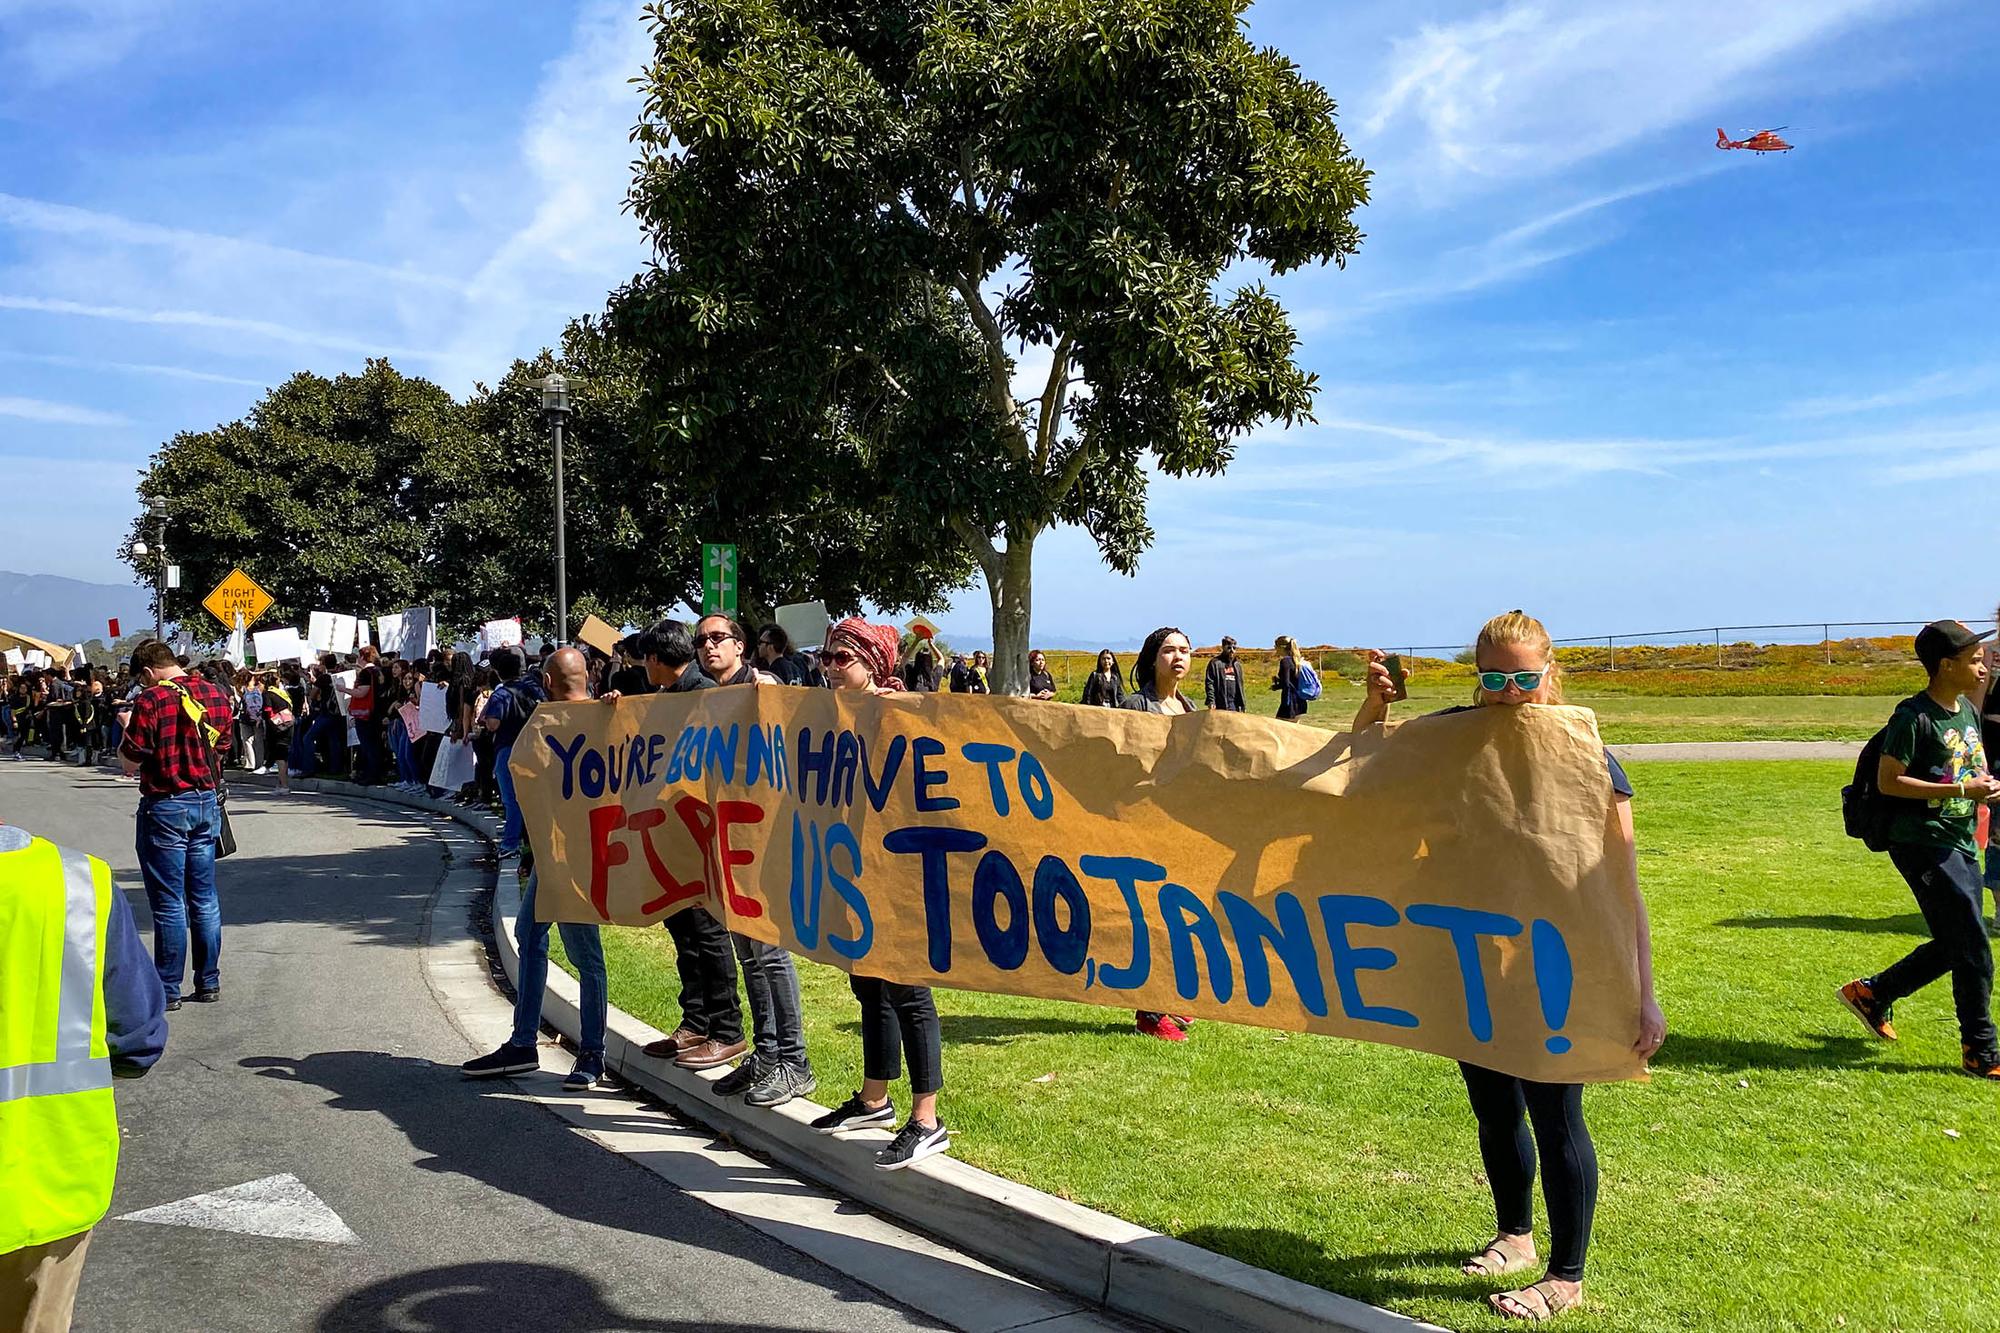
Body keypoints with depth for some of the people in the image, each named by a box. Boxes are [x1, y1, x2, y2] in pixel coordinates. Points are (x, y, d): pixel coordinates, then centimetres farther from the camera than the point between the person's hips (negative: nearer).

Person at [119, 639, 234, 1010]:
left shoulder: (151, 700, -15)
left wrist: (126, 729, 5)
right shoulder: (216, 694, 3)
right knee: (204, 899, 13)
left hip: (165, 807, -6)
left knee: (169, 904, 1)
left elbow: (133, 758, -12)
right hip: (207, 802, 6)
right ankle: (209, 982, 18)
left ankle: (168, 990, 7)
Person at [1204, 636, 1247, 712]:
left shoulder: (1237, 665, 17)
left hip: (1235, 705, 6)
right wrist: (1211, 701, -17)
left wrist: (1241, 704, 15)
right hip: (1220, 704, -6)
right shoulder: (1215, 663, -3)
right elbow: (1209, 683, -8)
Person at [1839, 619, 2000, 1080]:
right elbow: (1888, 782, -18)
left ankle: (1870, 993, 28)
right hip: (1924, 844, -9)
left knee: (1952, 946, 13)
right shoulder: (1915, 717, -15)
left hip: (1961, 845, 9)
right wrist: (1963, 790, -21)